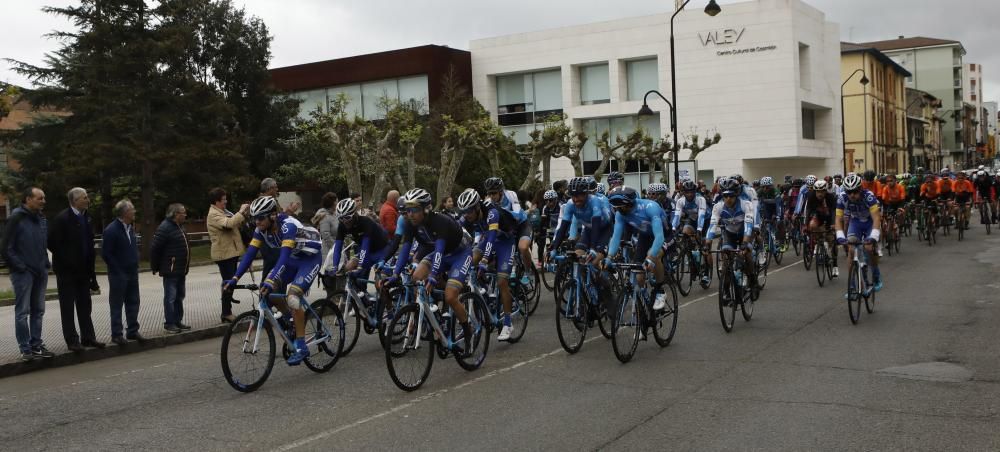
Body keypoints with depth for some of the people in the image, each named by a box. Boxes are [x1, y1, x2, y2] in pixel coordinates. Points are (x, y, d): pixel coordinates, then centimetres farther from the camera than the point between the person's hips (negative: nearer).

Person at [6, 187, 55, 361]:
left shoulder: (42, 219, 10)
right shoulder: (17, 218, -9)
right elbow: (7, 247, -10)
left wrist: (46, 263, 8)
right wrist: (19, 267, -13)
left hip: (41, 272, 7)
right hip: (23, 273, -7)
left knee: (38, 311, 11)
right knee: (23, 312, -2)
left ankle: (36, 345, 19)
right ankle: (25, 349, 2)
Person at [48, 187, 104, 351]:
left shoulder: (85, 218, 10)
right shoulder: (62, 219, -12)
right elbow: (52, 243, -14)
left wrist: (90, 268, 11)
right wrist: (67, 261, -12)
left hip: (82, 270, 7)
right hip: (66, 270, -7)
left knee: (85, 305, 11)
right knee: (68, 306, 2)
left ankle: (88, 337, 17)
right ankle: (72, 341, 6)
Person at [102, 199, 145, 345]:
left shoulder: (130, 228, 10)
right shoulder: (111, 230, -15)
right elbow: (106, 253, -15)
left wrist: (135, 264, 11)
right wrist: (117, 269, -14)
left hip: (132, 273, 8)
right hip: (118, 274, -8)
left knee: (133, 302, 12)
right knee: (116, 304, 1)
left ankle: (133, 331, 21)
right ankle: (117, 334, 7)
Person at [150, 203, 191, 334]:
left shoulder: (179, 226, 14)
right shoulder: (165, 228, -16)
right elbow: (154, 248, -16)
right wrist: (155, 267, -10)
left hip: (181, 270, 9)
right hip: (170, 270, -9)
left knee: (179, 297, 14)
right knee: (170, 297, -2)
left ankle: (178, 321, 22)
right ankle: (169, 323, 5)